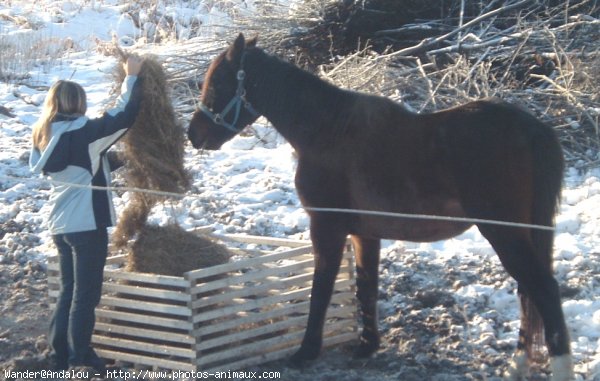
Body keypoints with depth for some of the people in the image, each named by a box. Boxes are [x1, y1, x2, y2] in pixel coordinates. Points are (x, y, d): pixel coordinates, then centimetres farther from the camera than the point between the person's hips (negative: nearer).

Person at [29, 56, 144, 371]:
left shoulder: (44, 137, 6)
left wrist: (107, 163, 14)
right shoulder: (84, 133, -17)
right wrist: (132, 77, -11)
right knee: (85, 295, 2)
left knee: (68, 291, 17)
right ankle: (81, 358, 7)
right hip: (87, 224, -8)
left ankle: (59, 355, 19)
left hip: (60, 224, 8)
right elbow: (124, 115, -20)